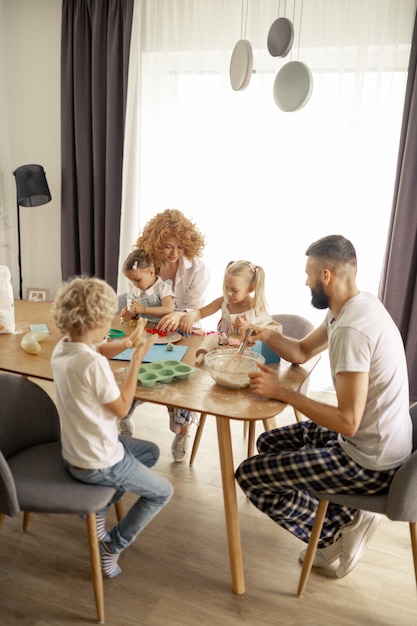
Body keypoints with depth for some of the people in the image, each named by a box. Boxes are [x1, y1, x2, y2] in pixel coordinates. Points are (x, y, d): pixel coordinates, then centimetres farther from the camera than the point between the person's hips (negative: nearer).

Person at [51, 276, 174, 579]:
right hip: (99, 463, -8)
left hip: (74, 452, 8)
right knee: (163, 492, 14)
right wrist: (137, 358, -15)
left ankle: (99, 506, 24)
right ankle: (111, 549, 15)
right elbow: (122, 407, -20)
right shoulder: (93, 364, -33)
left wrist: (127, 343, 1)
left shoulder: (62, 348, -6)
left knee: (151, 452, 28)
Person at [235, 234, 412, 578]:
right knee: (268, 443, 19)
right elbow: (303, 351, 14)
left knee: (249, 474, -4)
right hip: (377, 443, 10)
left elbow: (348, 422, -28)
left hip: (369, 464, -9)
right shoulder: (356, 306, 2)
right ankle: (346, 518, 12)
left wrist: (282, 392, -21)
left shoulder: (352, 329, -28)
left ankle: (338, 530, 8)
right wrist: (267, 335, -4)